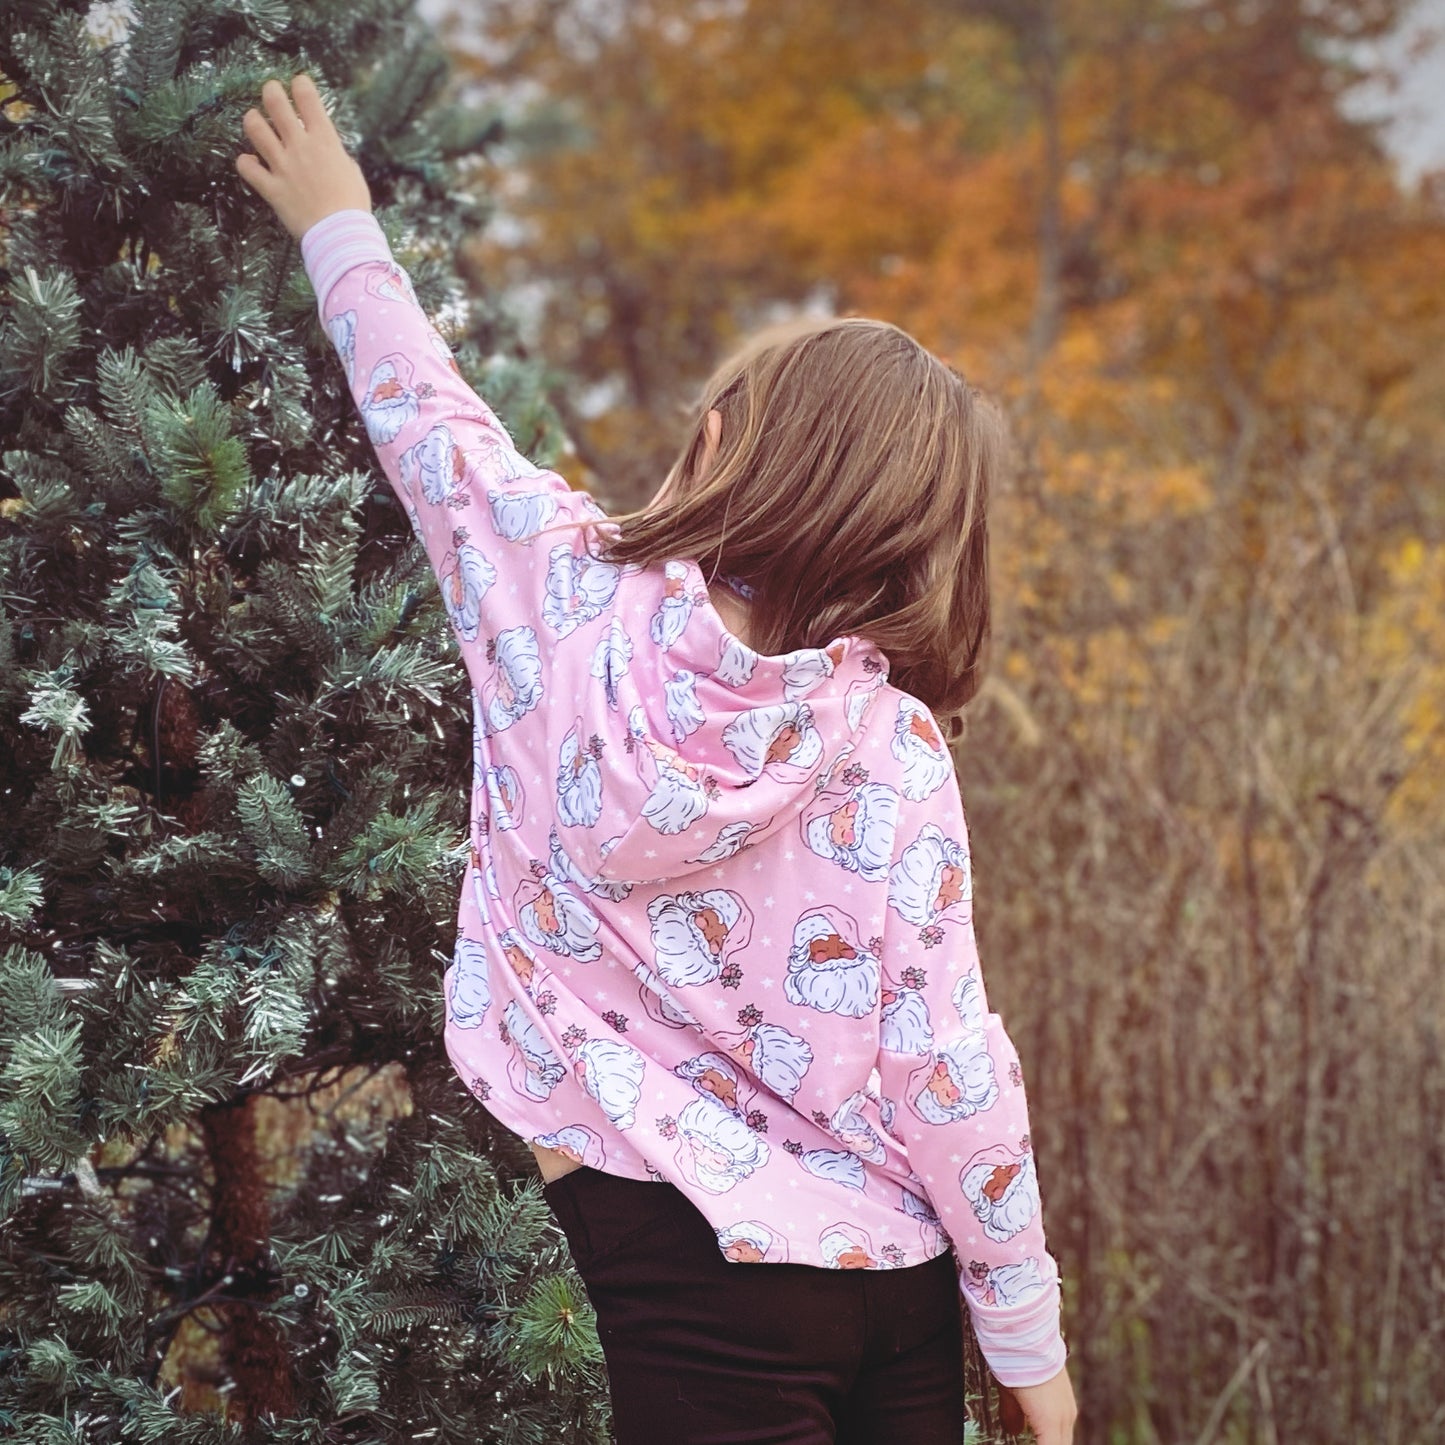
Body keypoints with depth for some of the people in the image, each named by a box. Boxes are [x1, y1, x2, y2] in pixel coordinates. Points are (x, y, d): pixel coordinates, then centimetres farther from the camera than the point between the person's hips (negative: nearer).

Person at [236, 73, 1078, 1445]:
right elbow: (947, 1062, -8)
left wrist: (338, 227, 28)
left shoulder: (567, 598, -7)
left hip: (688, 1260, -1)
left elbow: (431, 420, 11)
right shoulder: (896, 745, -8)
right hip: (899, 1274, 1)